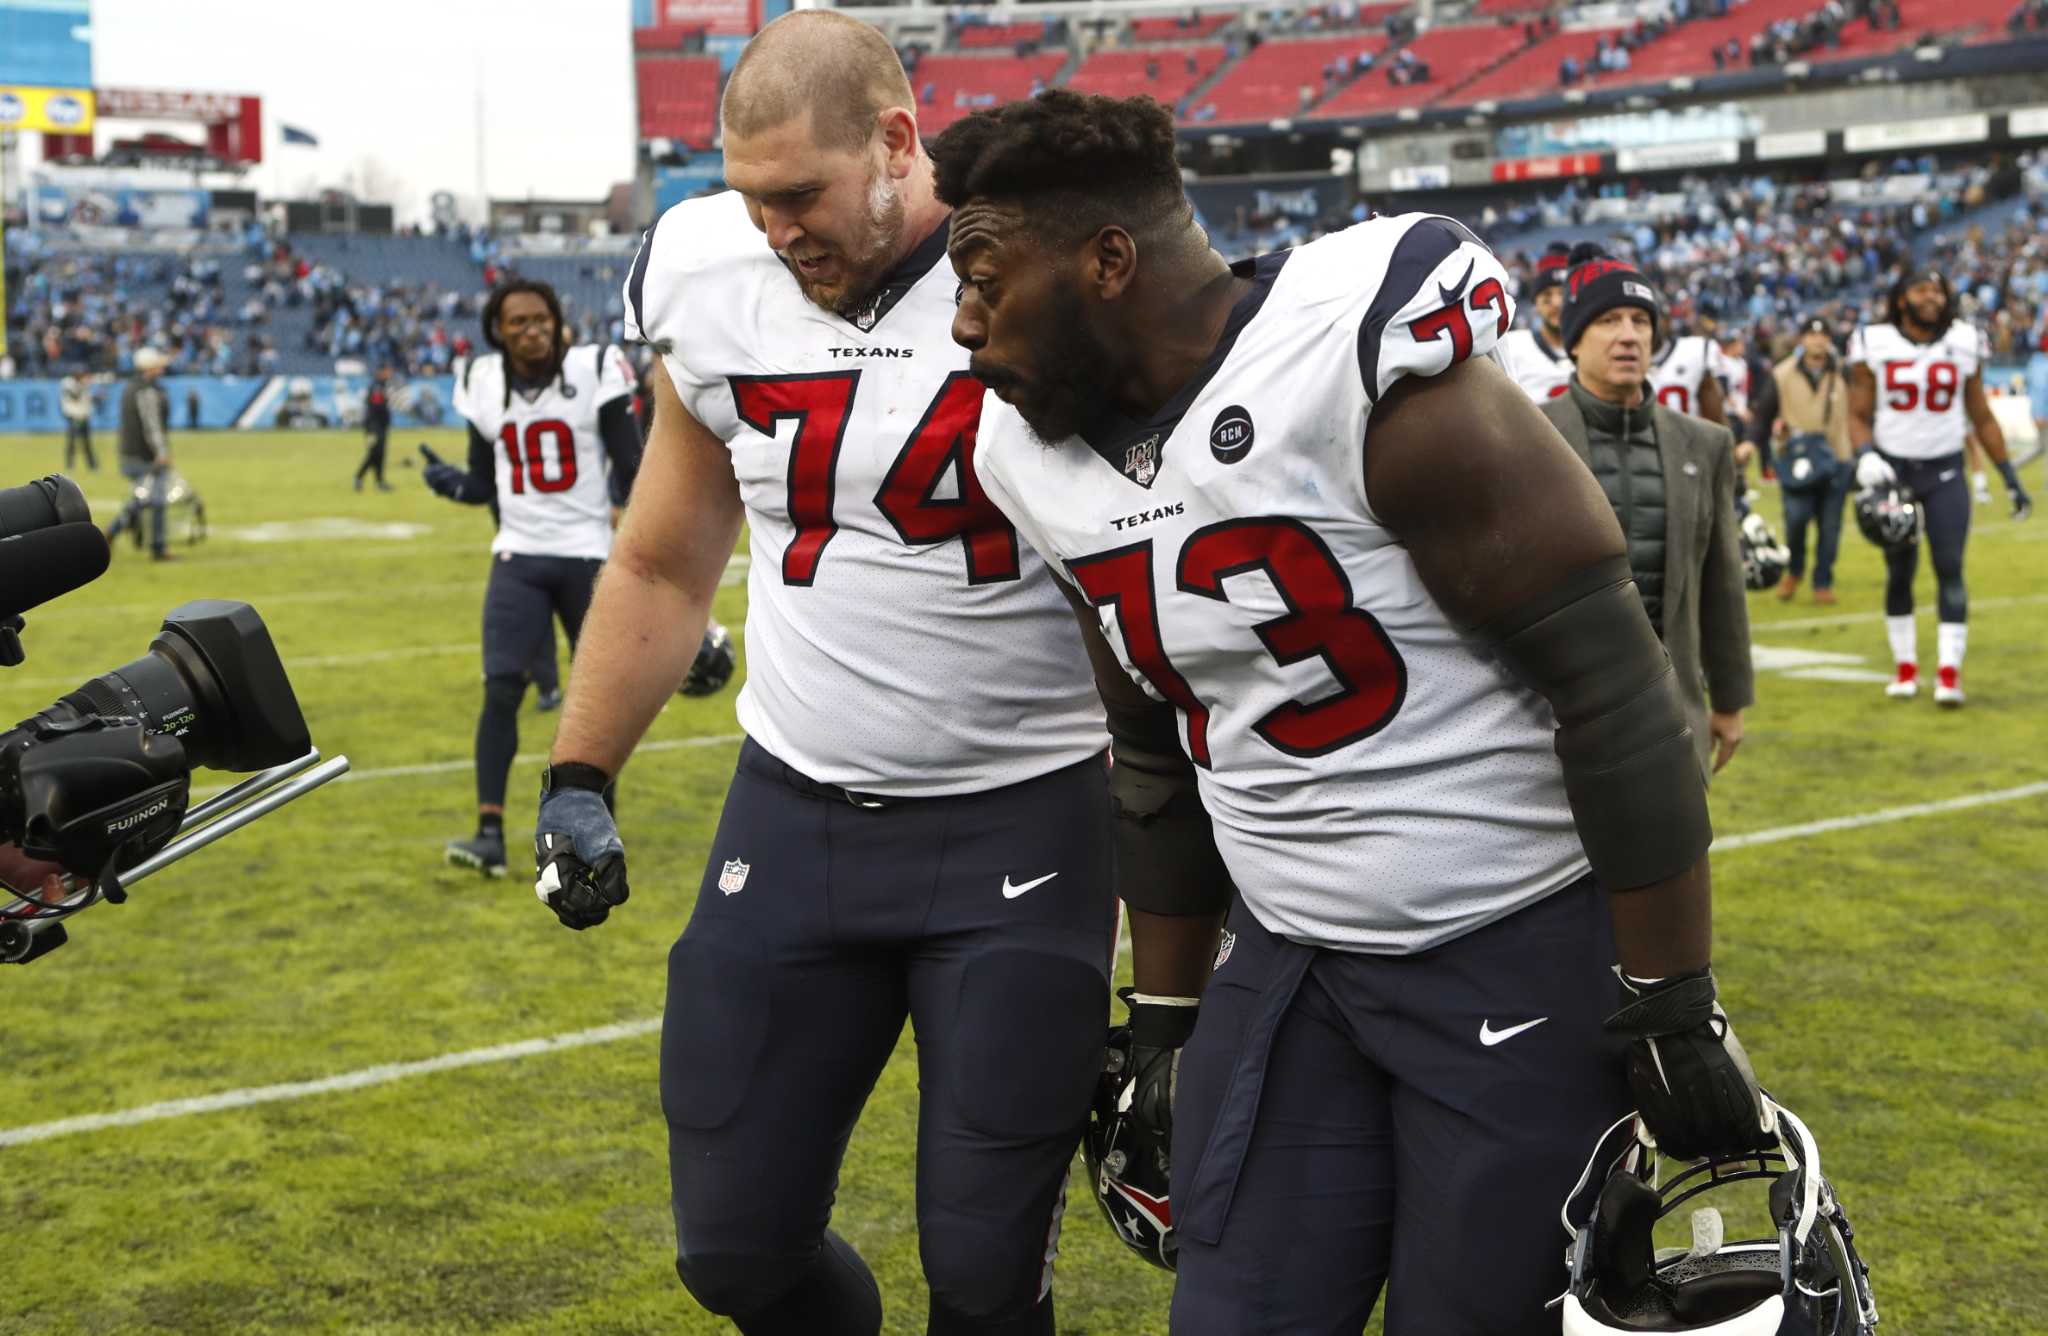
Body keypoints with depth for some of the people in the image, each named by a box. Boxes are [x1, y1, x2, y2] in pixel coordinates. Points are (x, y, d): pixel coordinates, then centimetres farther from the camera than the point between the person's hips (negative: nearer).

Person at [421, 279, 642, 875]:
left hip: (589, 553, -2)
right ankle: (490, 831, -11)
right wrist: (451, 482, -10)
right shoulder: (484, 382, 3)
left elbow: (631, 464, -6)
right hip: (519, 556, 2)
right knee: (501, 689, -11)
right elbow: (486, 482, 11)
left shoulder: (595, 369, -7)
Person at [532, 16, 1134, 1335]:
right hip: (792, 815, 4)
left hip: (1020, 825, -4)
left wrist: (1169, 796, -8)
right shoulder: (714, 293, 1)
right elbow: (664, 568, 14)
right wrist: (578, 777, 9)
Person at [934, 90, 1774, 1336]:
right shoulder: (1047, 463, 2)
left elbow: (1614, 687, -19)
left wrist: (1674, 1004, -16)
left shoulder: (1367, 374, -22)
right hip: (1288, 961, 6)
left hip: (1525, 953, -6)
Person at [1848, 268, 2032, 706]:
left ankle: (1949, 672, -6)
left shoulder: (1964, 345, 1)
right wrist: (1866, 457, -19)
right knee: (1899, 572, 6)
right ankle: (1905, 666, 18)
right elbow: (1859, 415, 0)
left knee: (1949, 569, -7)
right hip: (1893, 471, 0)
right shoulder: (1874, 346, -4)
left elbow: (1982, 418, 8)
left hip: (1945, 473, 0)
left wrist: (2011, 479, 8)